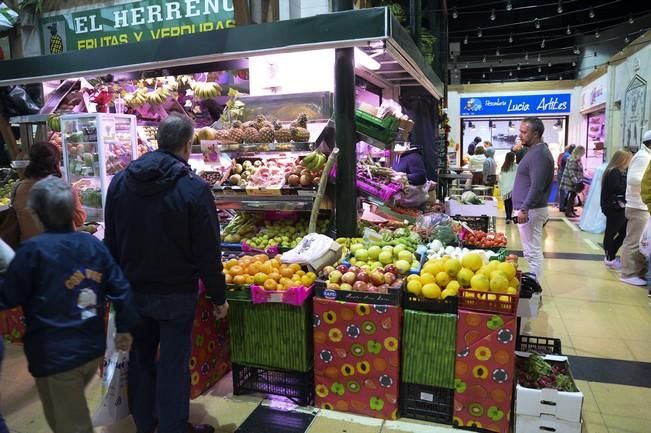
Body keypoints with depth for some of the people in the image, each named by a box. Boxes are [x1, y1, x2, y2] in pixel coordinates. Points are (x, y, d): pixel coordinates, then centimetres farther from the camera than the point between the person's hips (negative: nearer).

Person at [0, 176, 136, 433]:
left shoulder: (33, 250, -17)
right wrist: (124, 328, 10)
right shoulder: (94, 244, -2)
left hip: (55, 356, -5)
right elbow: (121, 289, 0)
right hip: (93, 348, 5)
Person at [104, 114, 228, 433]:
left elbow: (111, 243, 7)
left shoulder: (120, 182, -1)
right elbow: (208, 252, -15)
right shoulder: (194, 188, -18)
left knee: (141, 357, 20)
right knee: (173, 363, 8)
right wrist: (219, 296, -4)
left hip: (134, 291, 5)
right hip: (176, 293, -5)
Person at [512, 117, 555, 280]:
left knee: (533, 252, -5)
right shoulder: (534, 151, 15)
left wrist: (524, 209, -28)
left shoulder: (539, 154, -17)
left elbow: (536, 186, -25)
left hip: (531, 211, -11)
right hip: (530, 208, 11)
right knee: (532, 251, 17)